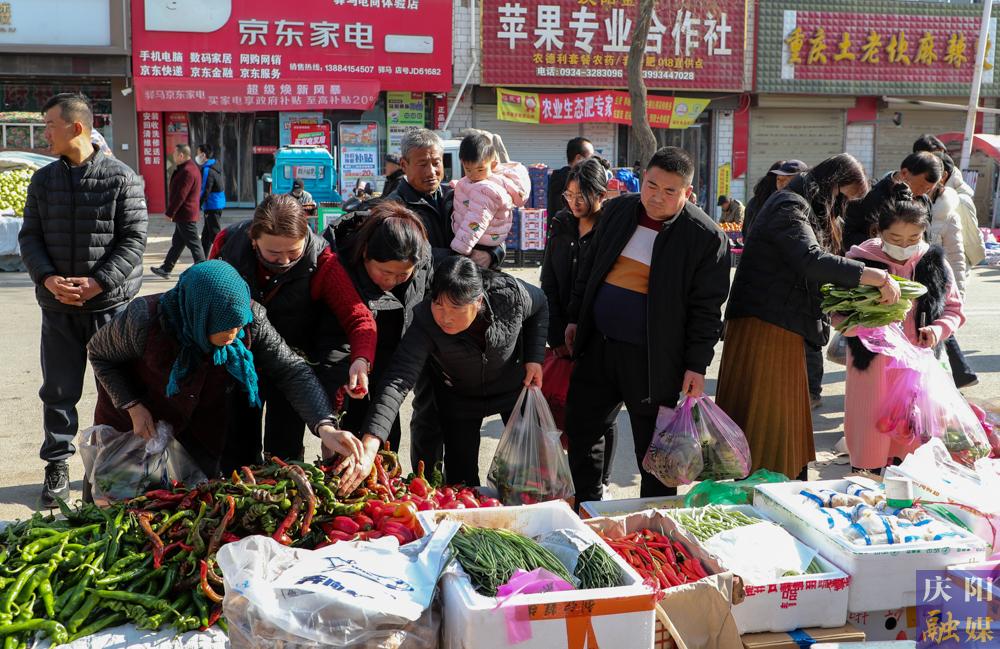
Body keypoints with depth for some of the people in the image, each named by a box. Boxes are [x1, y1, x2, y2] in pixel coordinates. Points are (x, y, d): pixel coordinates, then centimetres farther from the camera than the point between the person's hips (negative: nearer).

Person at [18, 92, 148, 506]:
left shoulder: (121, 178, -5)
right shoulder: (43, 180, 8)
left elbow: (133, 239, -9)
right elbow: (30, 237, 6)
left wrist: (98, 282, -18)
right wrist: (47, 278, -12)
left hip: (110, 304, -3)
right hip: (57, 306, 3)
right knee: (58, 390, 9)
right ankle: (57, 465, 22)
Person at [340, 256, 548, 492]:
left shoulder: (510, 293, -34)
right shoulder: (425, 322, -39)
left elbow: (540, 306, -8)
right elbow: (397, 381, -50)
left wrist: (534, 358, -16)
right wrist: (369, 448, -62)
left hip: (514, 386, 1)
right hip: (459, 396, -1)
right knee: (461, 475, 2)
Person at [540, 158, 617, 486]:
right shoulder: (561, 226, 7)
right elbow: (549, 285, 6)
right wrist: (558, 338, -2)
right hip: (565, 334, 4)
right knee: (567, 408, 5)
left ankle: (600, 482, 20)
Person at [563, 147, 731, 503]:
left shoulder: (707, 236, -10)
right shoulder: (617, 211, 5)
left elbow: (706, 308, -9)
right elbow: (589, 269, 15)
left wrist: (696, 365, -10)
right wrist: (576, 318, 15)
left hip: (653, 361, -5)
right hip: (597, 347, 5)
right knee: (581, 429, 14)